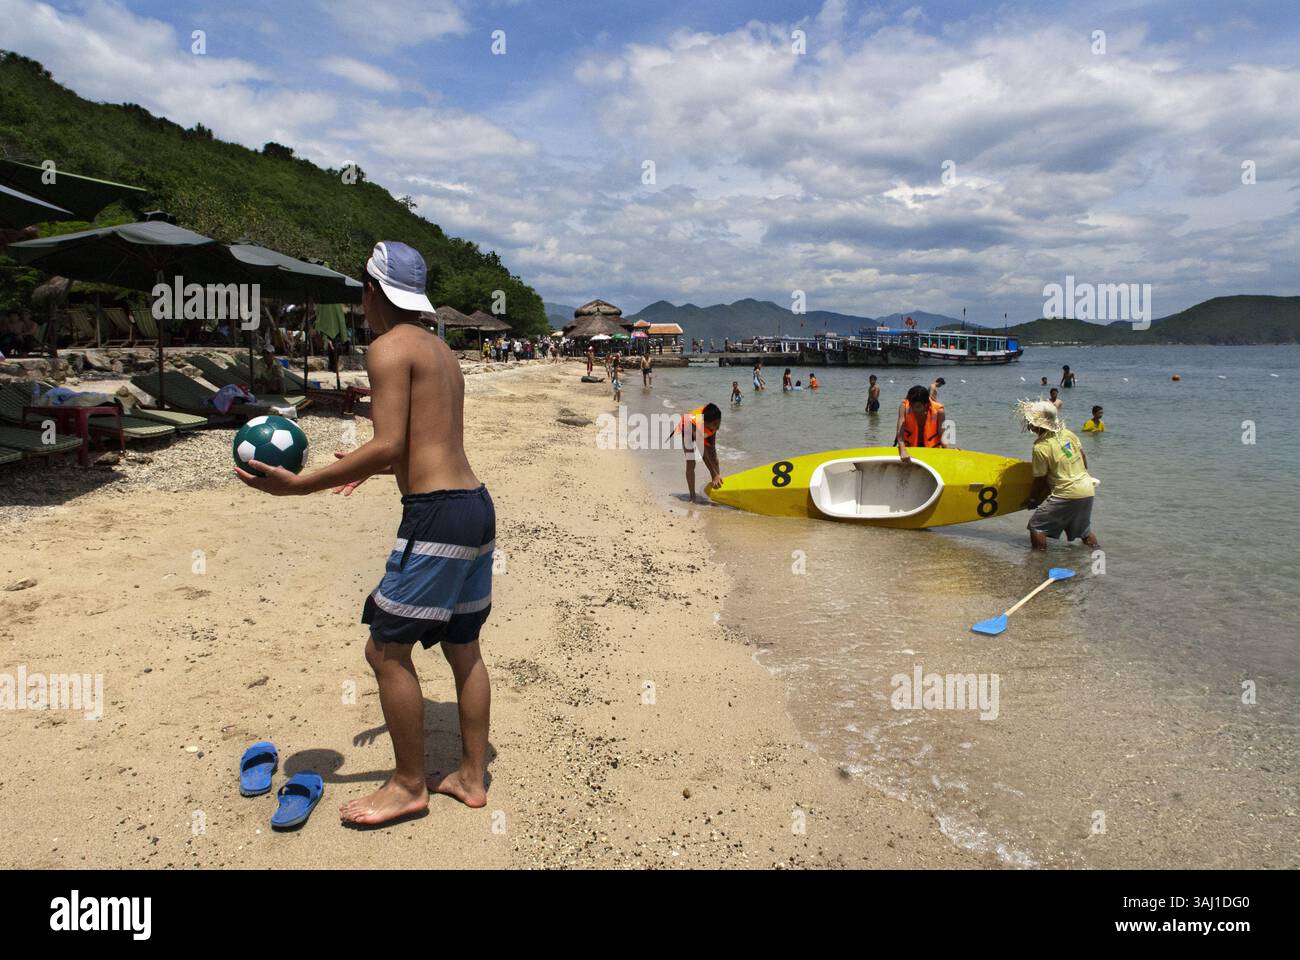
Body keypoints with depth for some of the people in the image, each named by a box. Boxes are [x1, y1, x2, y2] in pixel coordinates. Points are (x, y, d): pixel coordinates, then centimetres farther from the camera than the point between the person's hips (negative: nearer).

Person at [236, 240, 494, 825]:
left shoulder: (388, 348, -8)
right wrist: (369, 470, 34)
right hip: (476, 507, 10)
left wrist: (299, 485, -15)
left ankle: (409, 786, 14)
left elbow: (388, 445, -18)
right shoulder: (441, 351, 19)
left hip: (437, 514, -9)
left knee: (386, 649, 2)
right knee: (463, 647, 16)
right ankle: (471, 777, 27)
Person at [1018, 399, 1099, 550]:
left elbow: (1040, 480, -8)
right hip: (1088, 490, 8)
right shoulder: (1068, 433, 3)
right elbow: (1083, 457, 15)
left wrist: (1032, 500, 7)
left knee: (1036, 525, 1)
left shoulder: (1041, 447, -16)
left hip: (1067, 494, -8)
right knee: (1084, 529, 25)